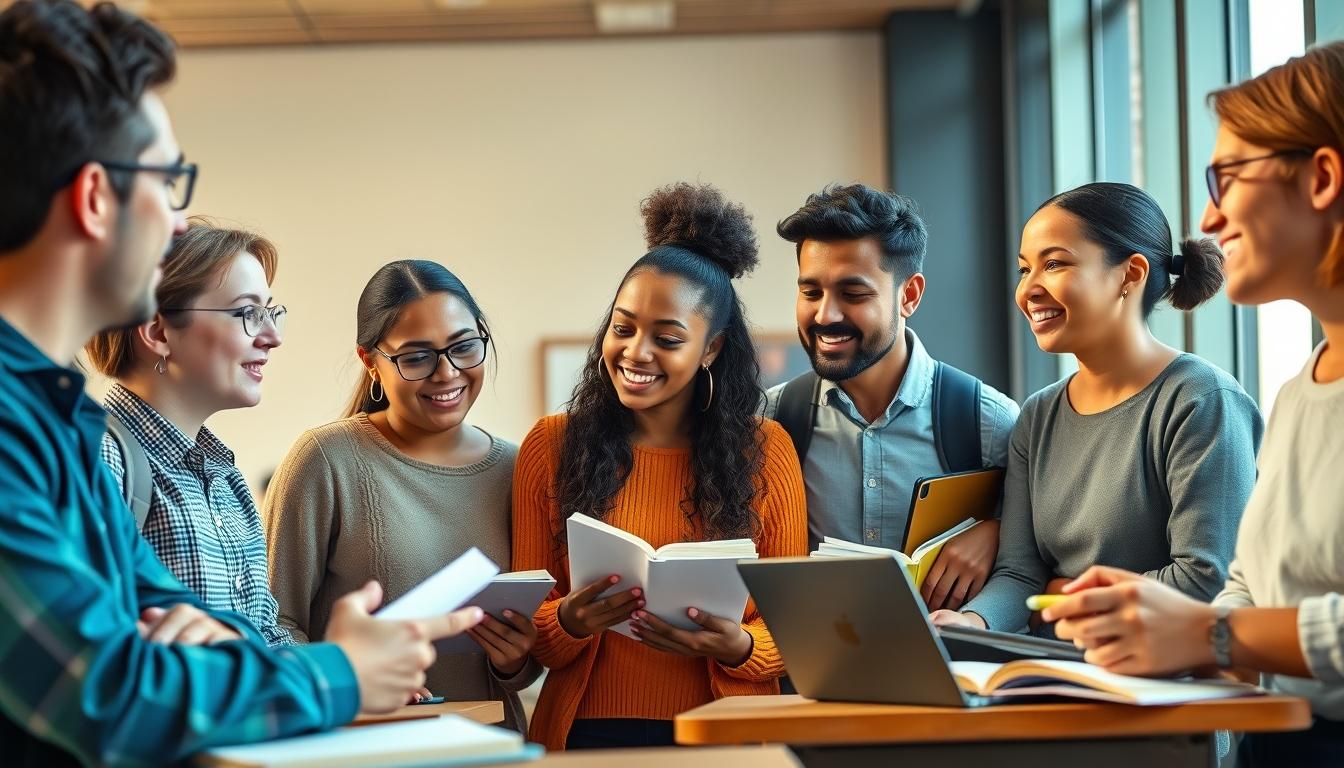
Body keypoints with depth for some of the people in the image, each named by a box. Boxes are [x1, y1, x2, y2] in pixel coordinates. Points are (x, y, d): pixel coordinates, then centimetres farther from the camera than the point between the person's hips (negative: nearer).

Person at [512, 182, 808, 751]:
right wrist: (570, 623, -11)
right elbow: (527, 630, 9)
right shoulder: (550, 447, 8)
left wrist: (739, 647, -12)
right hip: (586, 732, 1)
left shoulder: (765, 450, 6)